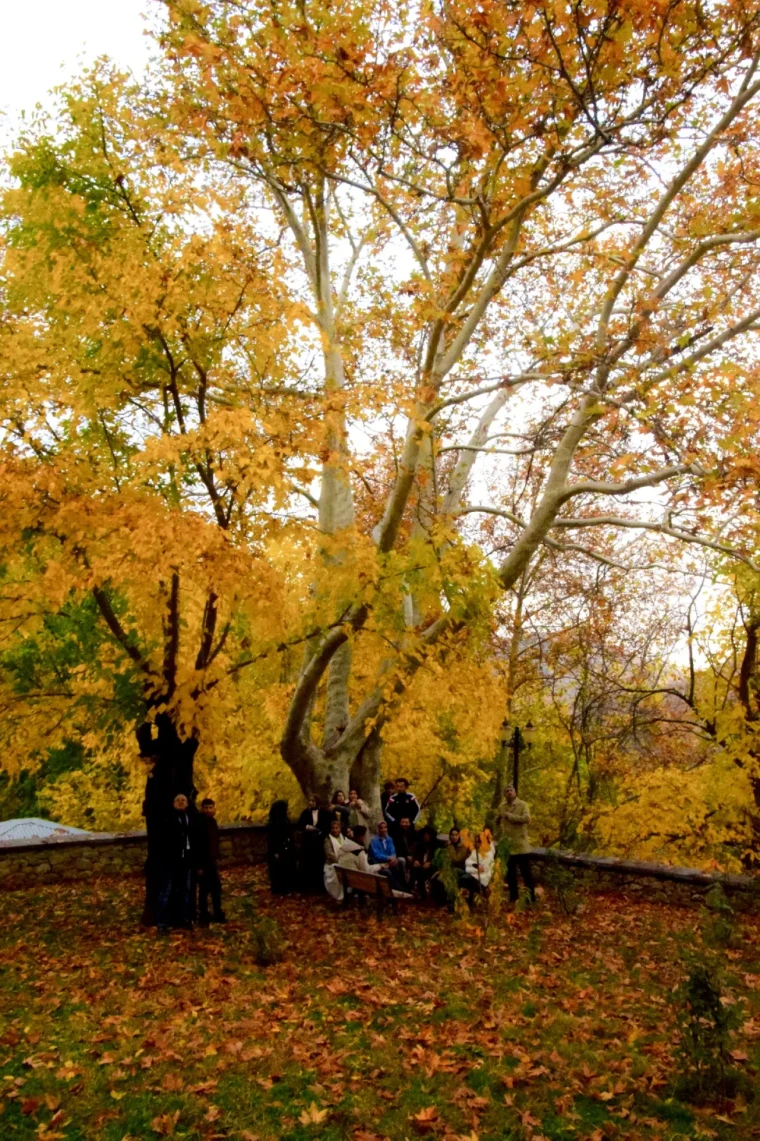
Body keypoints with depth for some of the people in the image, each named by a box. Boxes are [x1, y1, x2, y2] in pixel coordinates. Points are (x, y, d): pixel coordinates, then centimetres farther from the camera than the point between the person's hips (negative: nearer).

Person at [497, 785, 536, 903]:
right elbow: (499, 822, 22)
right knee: (510, 872, 13)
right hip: (507, 845, 6)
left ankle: (531, 896, 10)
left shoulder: (522, 805, -7)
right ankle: (513, 896, 25)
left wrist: (510, 816, -21)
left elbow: (526, 818, -23)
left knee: (525, 871, 0)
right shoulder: (503, 807, 10)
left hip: (520, 845, -5)